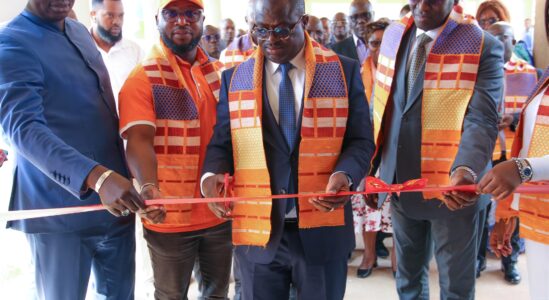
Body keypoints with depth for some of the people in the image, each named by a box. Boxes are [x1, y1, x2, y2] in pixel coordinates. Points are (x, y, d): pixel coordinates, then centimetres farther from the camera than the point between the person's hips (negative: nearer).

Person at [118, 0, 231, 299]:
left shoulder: (220, 72, 8)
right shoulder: (143, 78, -10)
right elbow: (139, 141, -23)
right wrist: (149, 188, -40)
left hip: (220, 211, 5)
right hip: (170, 216, -5)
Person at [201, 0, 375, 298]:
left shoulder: (345, 71, 0)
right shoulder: (234, 78, 5)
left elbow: (360, 140, 1)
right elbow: (221, 143, 7)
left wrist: (344, 174, -20)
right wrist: (213, 174, -15)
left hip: (322, 231, 0)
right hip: (257, 232, 1)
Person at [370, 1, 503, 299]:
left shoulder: (483, 47, -11)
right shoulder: (393, 36, 5)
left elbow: (481, 120, -21)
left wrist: (464, 170, -40)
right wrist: (370, 168, 8)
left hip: (453, 188, -4)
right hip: (399, 184, 5)